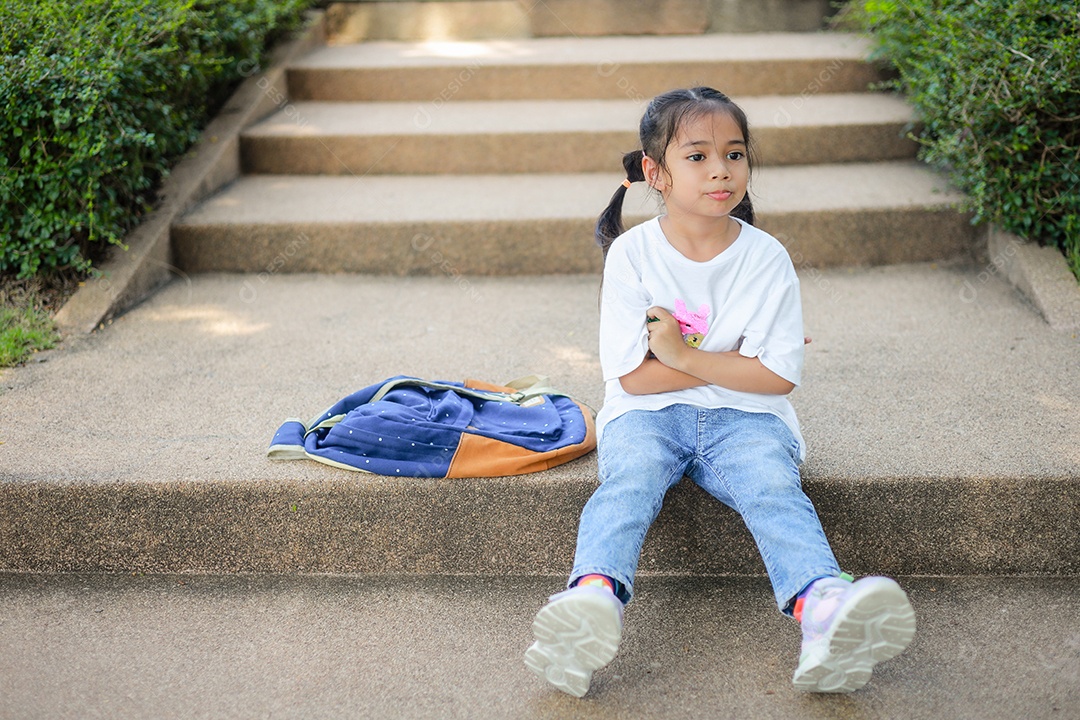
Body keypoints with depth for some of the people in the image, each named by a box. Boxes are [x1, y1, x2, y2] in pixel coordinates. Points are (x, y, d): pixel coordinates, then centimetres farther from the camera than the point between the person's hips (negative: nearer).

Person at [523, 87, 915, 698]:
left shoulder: (767, 257, 2)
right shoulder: (632, 253, -1)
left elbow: (778, 376, -6)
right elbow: (632, 375, -7)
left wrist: (684, 356, -12)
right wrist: (730, 359, -7)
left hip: (742, 416, 1)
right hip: (647, 414, 0)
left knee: (773, 486, -29)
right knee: (629, 481, -31)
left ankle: (824, 608, -53)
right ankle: (595, 599, -57)